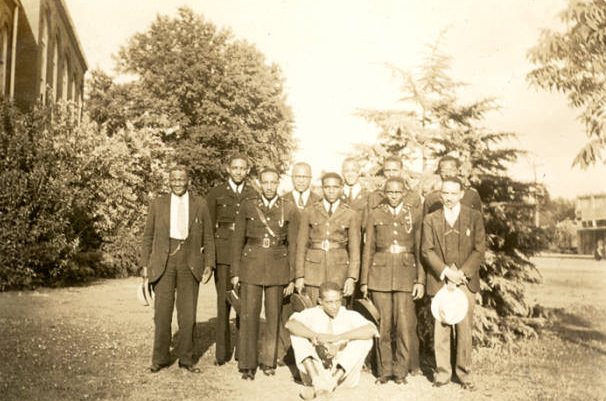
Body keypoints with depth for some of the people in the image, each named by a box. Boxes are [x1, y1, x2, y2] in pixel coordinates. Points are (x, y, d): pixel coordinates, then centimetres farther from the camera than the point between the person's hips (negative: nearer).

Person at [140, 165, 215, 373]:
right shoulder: (158, 204, 7)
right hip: (163, 263, 0)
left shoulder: (200, 204, 6)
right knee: (162, 313, 4)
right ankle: (160, 357, 19)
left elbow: (208, 237, 8)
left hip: (190, 263, 0)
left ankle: (186, 358, 18)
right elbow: (148, 236, 10)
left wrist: (209, 264, 0)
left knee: (188, 314, 5)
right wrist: (145, 264, 4)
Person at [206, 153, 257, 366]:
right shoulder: (216, 193, 6)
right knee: (223, 301, -1)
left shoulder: (253, 195, 10)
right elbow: (208, 226, 7)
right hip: (223, 252, -1)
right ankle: (222, 352, 10)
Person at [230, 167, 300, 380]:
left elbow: (292, 245, 3)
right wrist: (235, 272, 1)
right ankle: (247, 365, 11)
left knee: (273, 316, 8)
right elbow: (238, 240, 4)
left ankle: (268, 361, 24)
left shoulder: (289, 210, 2)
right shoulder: (248, 206, 3)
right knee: (249, 315, -2)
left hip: (278, 268, 1)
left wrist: (292, 278, 2)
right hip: (251, 265, 0)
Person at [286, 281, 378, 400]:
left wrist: (337, 338, -36)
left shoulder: (350, 316, -7)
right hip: (316, 370, 1)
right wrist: (317, 337, -37)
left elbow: (371, 330, -28)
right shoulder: (313, 314, -4)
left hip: (344, 373, -1)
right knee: (297, 332, -17)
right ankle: (317, 381, -32)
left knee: (365, 339, -22)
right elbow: (290, 324, -24)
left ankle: (335, 380, -30)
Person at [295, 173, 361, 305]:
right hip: (314, 270, 1)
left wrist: (351, 278, -8)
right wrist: (299, 276, 1)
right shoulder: (309, 213, 7)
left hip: (339, 272, 0)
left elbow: (354, 250, 1)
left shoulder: (351, 215, 5)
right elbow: (301, 246, 7)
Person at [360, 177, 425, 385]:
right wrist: (364, 281, 4)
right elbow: (368, 249, 7)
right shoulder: (375, 215, 7)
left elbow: (420, 250, 5)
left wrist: (420, 280, -1)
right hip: (380, 274, 0)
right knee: (383, 325, 3)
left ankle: (401, 371, 13)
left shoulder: (415, 215, 7)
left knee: (404, 325, -4)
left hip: (406, 275, 0)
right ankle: (384, 370, 17)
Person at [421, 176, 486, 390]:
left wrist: (462, 273, -11)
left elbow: (479, 249, 0)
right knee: (441, 328, 2)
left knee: (464, 328, 2)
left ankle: (464, 372, 15)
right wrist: (445, 272, -11)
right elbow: (426, 250, 2)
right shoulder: (430, 219, 8)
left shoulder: (474, 217, 6)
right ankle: (442, 372, 13)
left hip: (466, 281, 0)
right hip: (439, 281, 1)